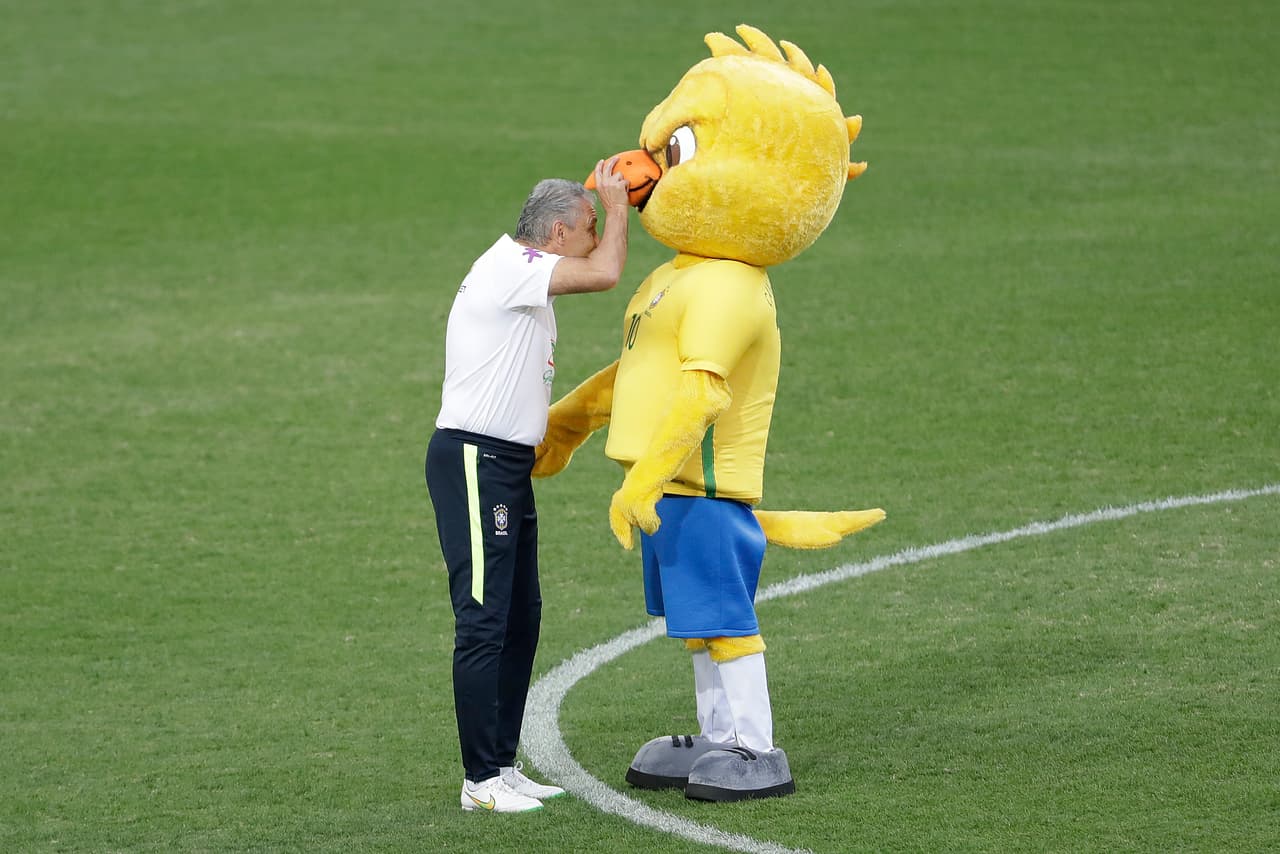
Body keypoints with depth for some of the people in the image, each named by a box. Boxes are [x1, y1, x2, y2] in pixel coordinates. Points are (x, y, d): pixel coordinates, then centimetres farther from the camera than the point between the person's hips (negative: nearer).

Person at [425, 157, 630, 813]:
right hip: (473, 460, -11)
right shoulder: (508, 268, -16)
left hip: (509, 464, 11)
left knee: (521, 618, 12)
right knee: (484, 622, -9)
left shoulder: (524, 278, 17)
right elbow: (605, 272, -21)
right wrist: (616, 205, -9)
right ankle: (481, 780, -7)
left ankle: (504, 765, 17)